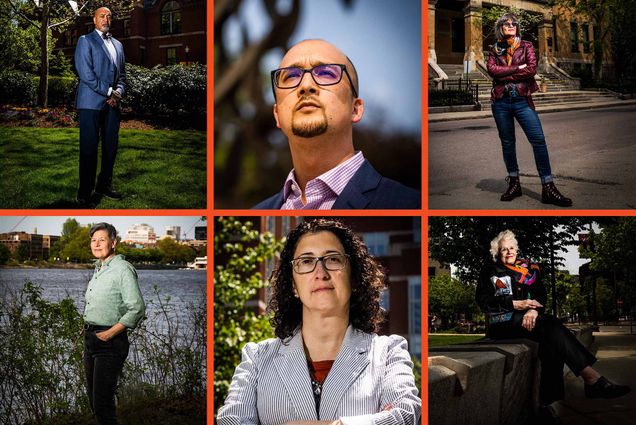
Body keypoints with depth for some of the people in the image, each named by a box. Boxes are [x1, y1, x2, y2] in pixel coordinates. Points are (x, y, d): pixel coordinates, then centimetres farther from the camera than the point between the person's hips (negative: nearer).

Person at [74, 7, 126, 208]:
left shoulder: (117, 45, 20)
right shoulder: (85, 41, 0)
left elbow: (122, 74, 20)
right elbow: (85, 73, -10)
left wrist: (119, 92, -1)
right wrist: (108, 92, -13)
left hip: (112, 103, 6)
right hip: (91, 103, -6)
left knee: (111, 146, 8)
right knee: (89, 148, -7)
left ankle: (104, 185, 21)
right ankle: (84, 195, -5)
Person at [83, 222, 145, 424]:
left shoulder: (122, 269, -13)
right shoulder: (98, 269, 16)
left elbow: (137, 309, -20)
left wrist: (109, 334, -19)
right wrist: (88, 329, 13)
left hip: (110, 342, -9)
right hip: (90, 339, 9)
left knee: (102, 403, -10)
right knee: (93, 399, 15)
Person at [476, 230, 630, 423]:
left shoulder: (528, 268, 20)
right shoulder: (490, 271, 12)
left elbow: (541, 294, 8)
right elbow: (483, 299, -1)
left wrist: (534, 310, -16)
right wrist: (516, 305, -13)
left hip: (528, 318, 4)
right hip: (503, 322, -4)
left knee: (551, 345, -31)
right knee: (549, 324, -31)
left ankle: (547, 402, -36)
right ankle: (592, 379, -41)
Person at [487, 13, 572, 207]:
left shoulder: (526, 46, 9)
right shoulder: (495, 50, 12)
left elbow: (532, 68, -7)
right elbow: (491, 69, -7)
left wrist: (504, 75, -8)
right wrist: (517, 69, -11)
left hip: (522, 99, -2)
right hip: (501, 101, 2)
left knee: (539, 140, -11)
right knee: (507, 142, 7)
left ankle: (548, 188, -12)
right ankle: (514, 184, 17)